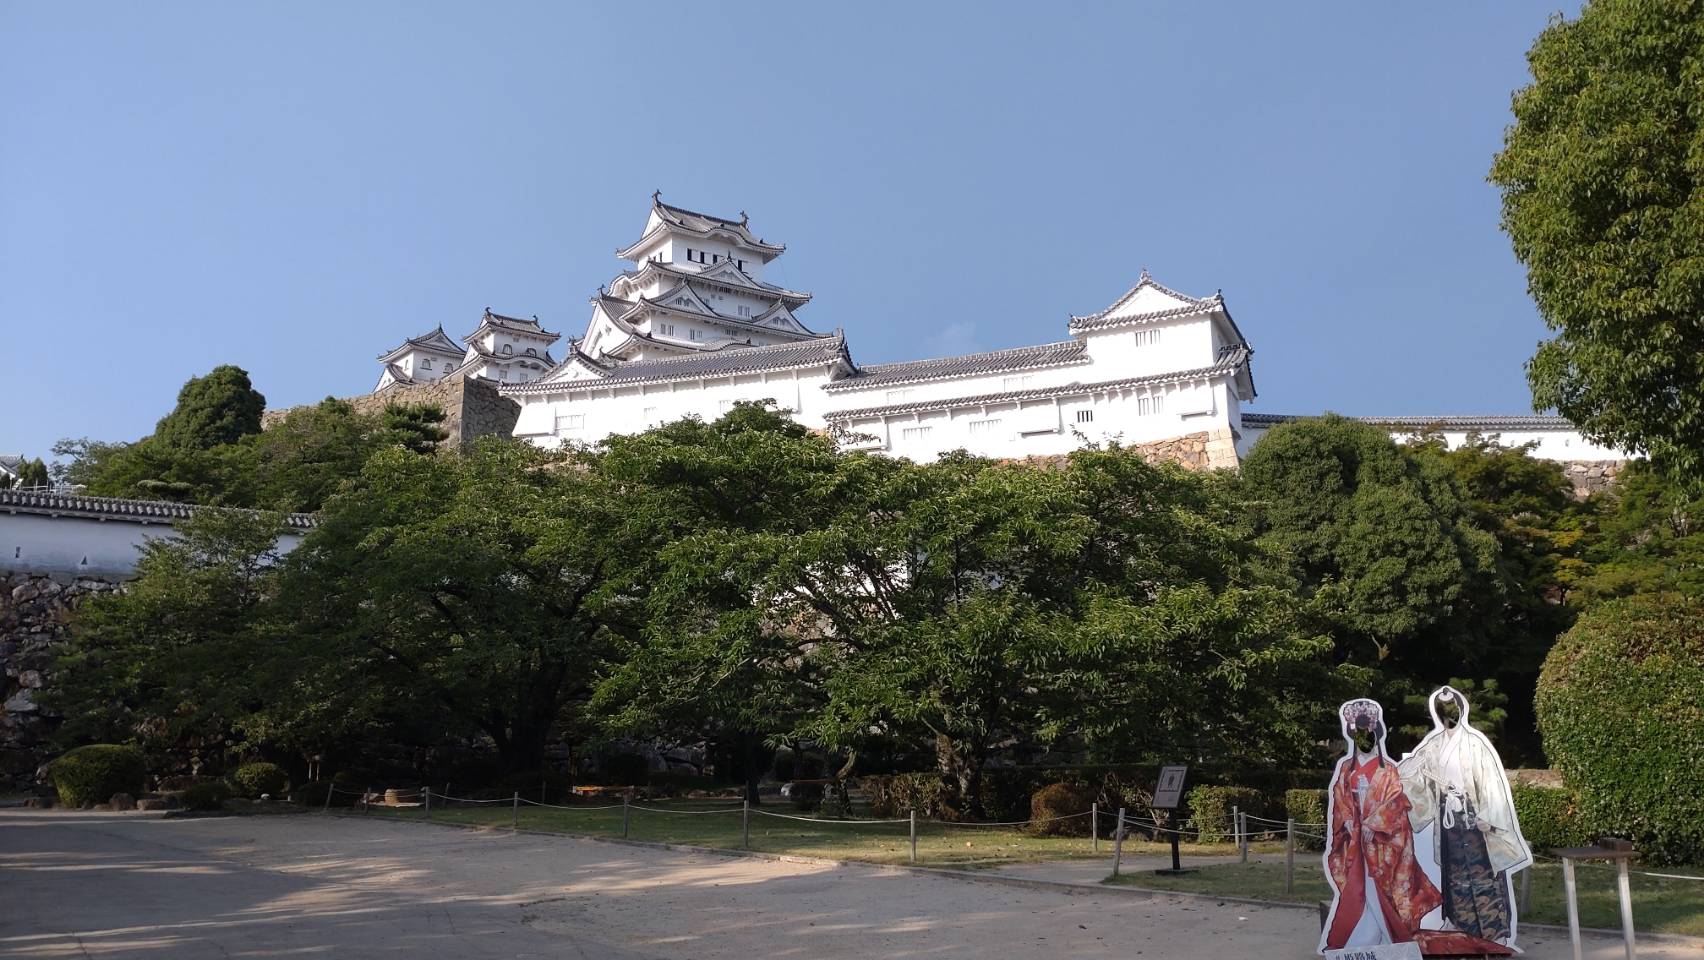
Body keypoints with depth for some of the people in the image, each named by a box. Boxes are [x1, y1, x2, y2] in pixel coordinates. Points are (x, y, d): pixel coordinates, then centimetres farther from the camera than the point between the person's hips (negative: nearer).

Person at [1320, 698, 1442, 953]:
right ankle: (1349, 941, 5)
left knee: (1378, 887, -5)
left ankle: (1380, 938, 1)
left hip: (1381, 836, -2)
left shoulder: (1388, 769, 2)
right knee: (1354, 890, 1)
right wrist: (1348, 822, -10)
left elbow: (1394, 802, -6)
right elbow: (1338, 799, 7)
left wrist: (1371, 824, -14)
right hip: (1353, 836, 2)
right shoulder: (1345, 768, 11)